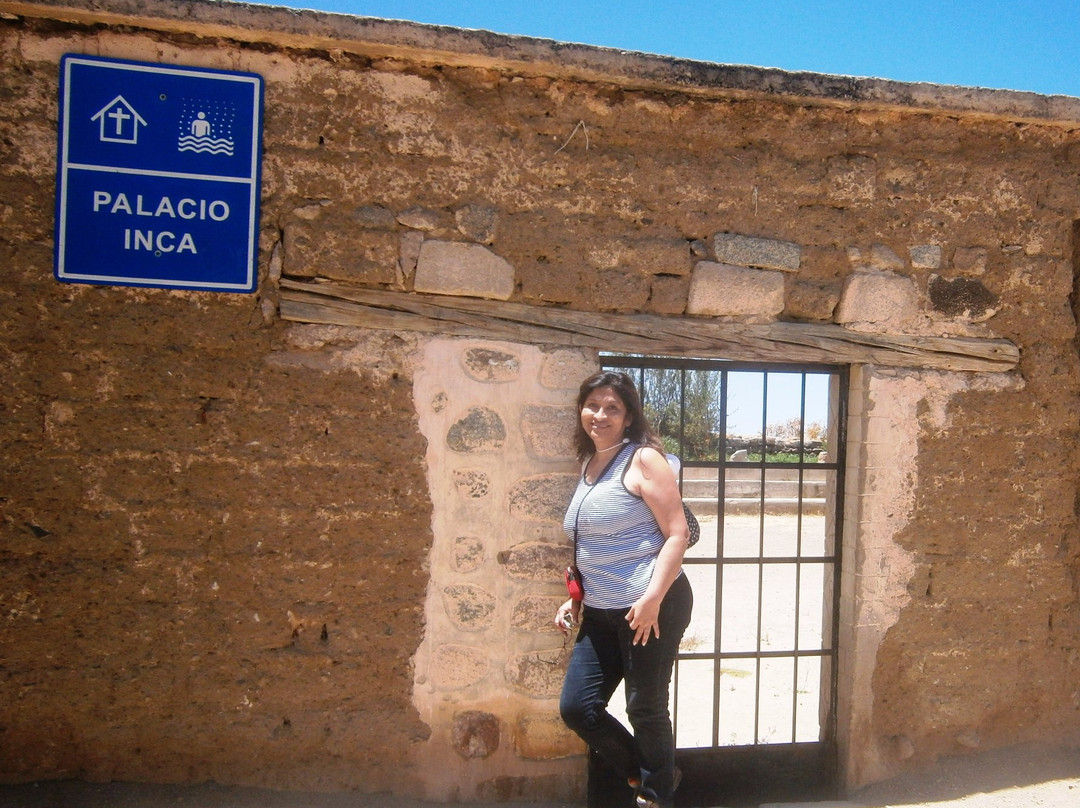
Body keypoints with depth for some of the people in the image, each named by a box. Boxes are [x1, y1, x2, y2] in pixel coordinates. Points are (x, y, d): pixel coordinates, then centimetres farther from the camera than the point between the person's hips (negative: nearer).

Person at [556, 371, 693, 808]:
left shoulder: (643, 460, -9)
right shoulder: (590, 464, 13)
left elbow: (677, 533, -15)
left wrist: (652, 599, -22)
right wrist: (577, 599, 17)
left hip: (652, 608, -8)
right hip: (602, 613, 8)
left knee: (645, 709, 5)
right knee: (576, 707, 8)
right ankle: (643, 772, 31)